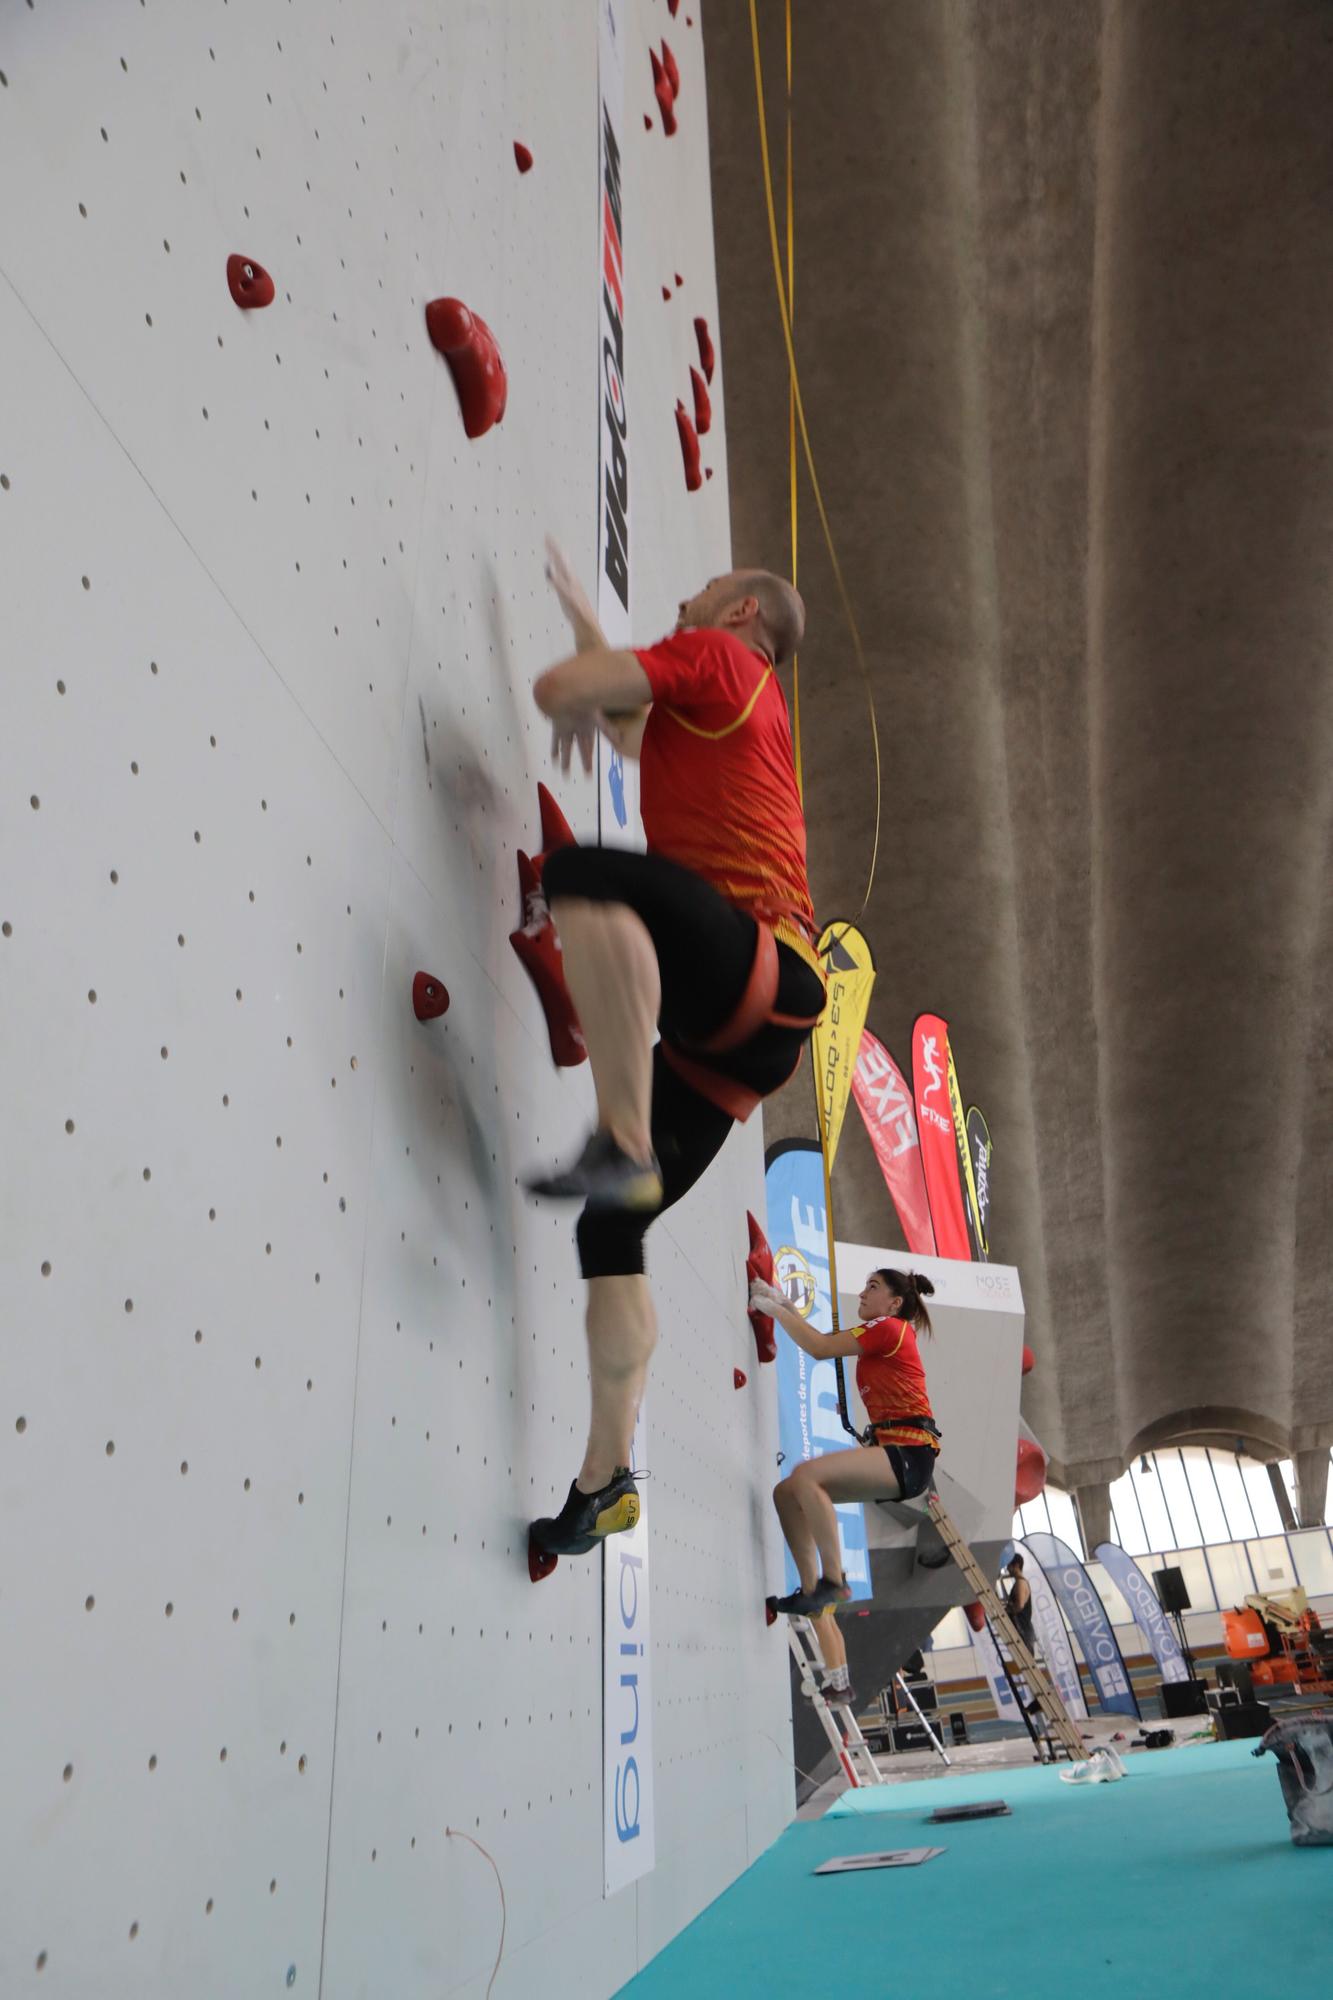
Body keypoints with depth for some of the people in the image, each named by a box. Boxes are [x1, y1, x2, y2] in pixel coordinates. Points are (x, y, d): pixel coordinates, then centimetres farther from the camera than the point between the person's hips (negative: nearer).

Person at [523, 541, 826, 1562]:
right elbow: (631, 730, 49)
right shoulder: (744, 709, 32)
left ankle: (626, 1148, -34)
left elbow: (560, 690, -5)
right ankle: (606, 1479, 10)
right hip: (737, 1027, 9)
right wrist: (577, 605, 51)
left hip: (760, 968, -9)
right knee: (611, 1228, 6)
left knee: (583, 871, -32)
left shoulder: (716, 657, 6)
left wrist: (581, 702, 18)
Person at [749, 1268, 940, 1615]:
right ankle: (811, 1590, -1)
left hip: (909, 1455, -10)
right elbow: (824, 1342, 20)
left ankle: (833, 1582, -22)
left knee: (806, 1475, -28)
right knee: (787, 1492, 1)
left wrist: (774, 1308, -5)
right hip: (893, 1454, 10)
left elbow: (819, 1348, -13)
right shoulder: (884, 1335, 20)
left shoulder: (889, 1327, -7)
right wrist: (786, 1305, 15)